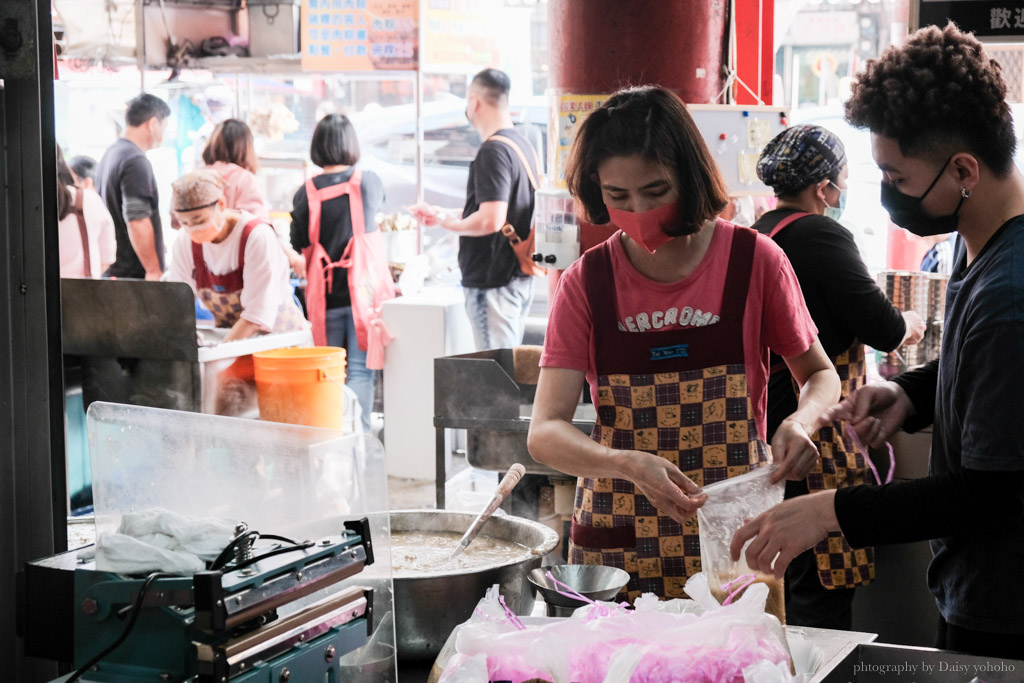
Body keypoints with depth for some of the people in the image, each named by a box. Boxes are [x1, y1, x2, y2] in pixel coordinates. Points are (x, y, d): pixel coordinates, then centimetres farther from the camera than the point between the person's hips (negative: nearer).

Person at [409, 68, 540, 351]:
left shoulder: (492, 151, -18)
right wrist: (442, 212, 21)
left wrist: (446, 221, -9)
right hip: (520, 277, 10)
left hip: (493, 281, -10)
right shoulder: (524, 145, 12)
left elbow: (491, 220, -26)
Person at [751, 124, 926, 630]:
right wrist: (907, 323, 6)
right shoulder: (821, 236, -15)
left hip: (765, 428, 10)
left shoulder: (759, 235, 14)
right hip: (812, 436, -10)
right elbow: (882, 328, -17)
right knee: (823, 597, -5)